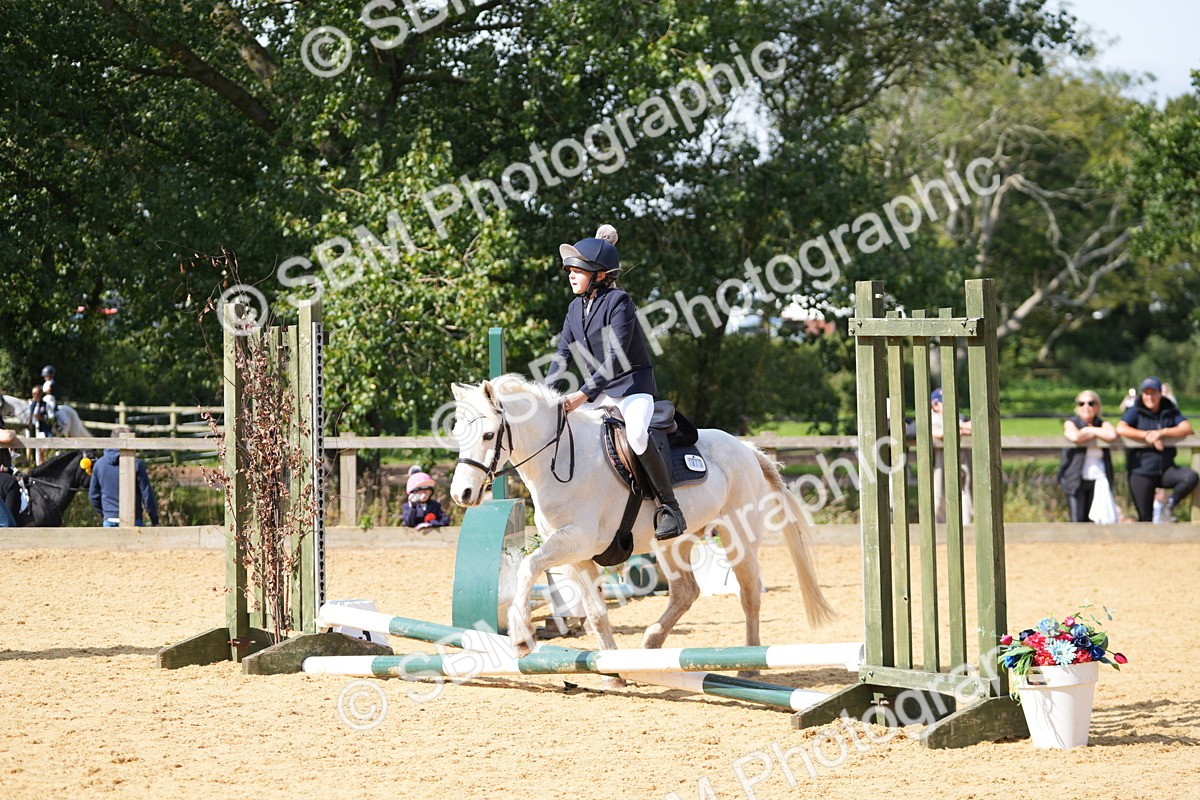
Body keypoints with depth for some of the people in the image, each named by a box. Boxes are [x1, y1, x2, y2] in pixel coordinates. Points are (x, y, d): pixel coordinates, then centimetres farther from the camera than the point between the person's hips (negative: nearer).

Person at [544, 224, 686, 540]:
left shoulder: (618, 301, -15)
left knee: (637, 434, -35)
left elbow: (616, 357, -22)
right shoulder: (576, 308, 9)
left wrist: (585, 394, -28)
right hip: (598, 392, 8)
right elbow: (563, 354, 9)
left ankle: (668, 505, -23)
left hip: (633, 385, -8)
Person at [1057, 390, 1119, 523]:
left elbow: (1112, 436, -16)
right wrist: (1096, 433, -6)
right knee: (1078, 521, -10)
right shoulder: (1070, 423, 3)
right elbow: (1075, 437, -21)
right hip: (1076, 480, -2)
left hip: (1098, 481, 2)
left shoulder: (1103, 424, 9)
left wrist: (1090, 430, -7)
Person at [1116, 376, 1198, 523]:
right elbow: (1121, 429, -17)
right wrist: (1148, 435, -22)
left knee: (1191, 477, -26)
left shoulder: (1171, 412, 7)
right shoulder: (1136, 412, 0)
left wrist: (1162, 432, -22)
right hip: (1142, 472, -2)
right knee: (1145, 518, -2)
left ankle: (1170, 505, -5)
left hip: (1166, 470, 2)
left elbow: (1186, 428, -9)